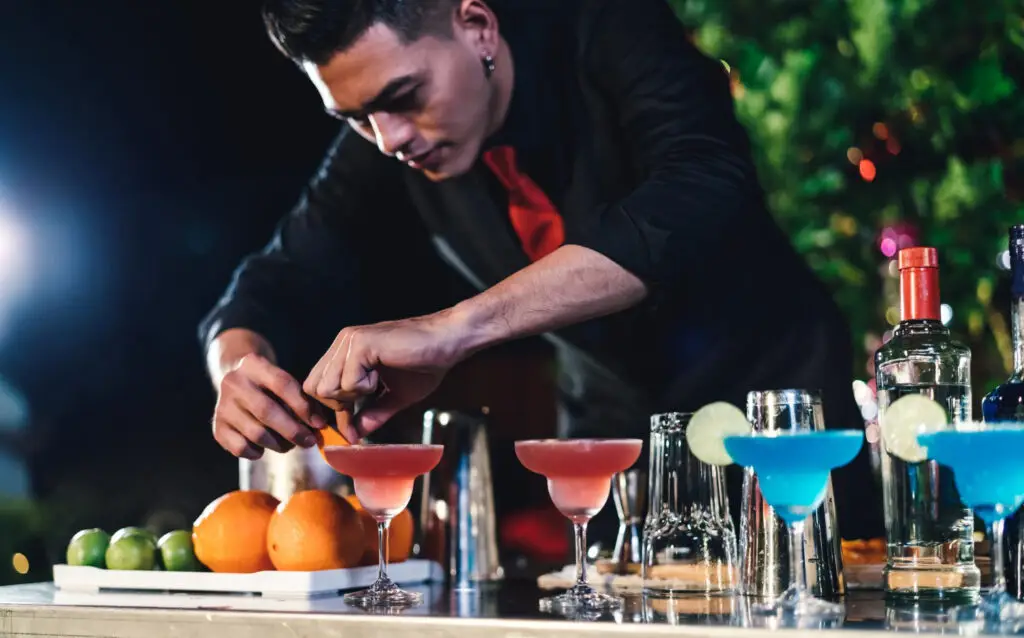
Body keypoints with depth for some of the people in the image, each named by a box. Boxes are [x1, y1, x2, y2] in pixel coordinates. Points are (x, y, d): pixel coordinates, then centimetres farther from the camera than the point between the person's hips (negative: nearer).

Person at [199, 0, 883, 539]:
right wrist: (239, 368, -29)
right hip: (615, 423, 4)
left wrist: (451, 329, -48)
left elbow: (702, 196, -40)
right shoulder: (383, 147, -9)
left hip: (770, 393, -3)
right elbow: (281, 284, -4)